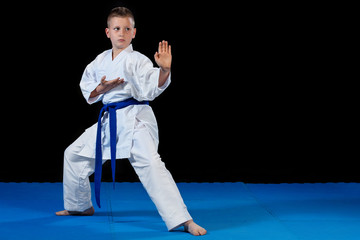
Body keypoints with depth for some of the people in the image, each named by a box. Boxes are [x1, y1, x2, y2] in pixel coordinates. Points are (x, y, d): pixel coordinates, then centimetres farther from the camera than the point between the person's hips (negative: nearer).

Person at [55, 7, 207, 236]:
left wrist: (164, 70, -39)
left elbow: (152, 88, -21)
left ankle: (184, 221, -26)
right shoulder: (100, 61, 10)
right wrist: (102, 89, -6)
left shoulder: (137, 60, -8)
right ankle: (80, 206, 38)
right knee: (74, 154, 16)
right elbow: (87, 89, 15)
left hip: (135, 118, -7)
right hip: (109, 120, 7)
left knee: (150, 164, -25)